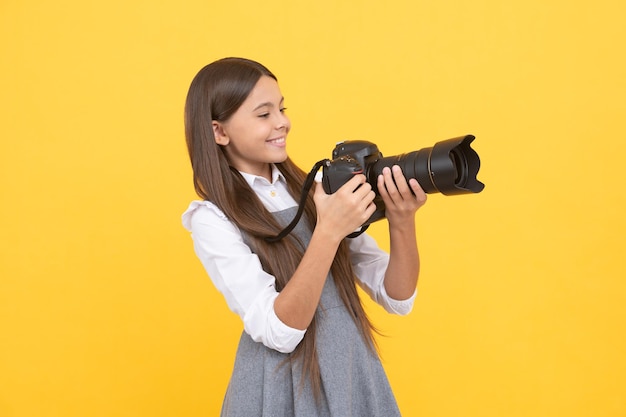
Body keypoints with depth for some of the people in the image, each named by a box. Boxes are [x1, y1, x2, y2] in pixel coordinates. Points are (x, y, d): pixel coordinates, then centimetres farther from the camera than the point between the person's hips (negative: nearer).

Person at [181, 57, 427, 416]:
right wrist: (328, 232, -26)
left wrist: (402, 223, -16)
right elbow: (279, 332, -19)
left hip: (358, 377, 4)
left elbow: (397, 298, 0)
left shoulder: (317, 188, 3)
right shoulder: (213, 220, -9)